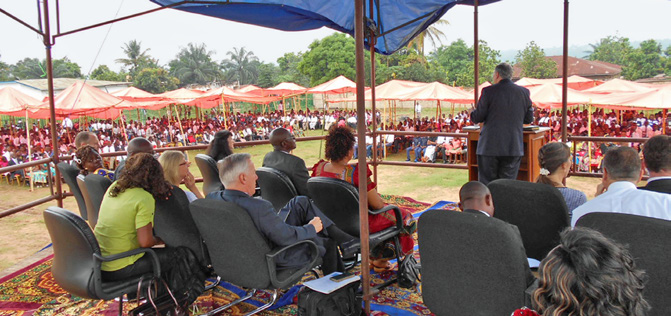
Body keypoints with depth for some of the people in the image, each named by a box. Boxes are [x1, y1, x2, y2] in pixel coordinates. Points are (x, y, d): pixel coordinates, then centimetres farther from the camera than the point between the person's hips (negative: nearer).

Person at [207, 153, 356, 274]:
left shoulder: (212, 198, -14)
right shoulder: (259, 207, -39)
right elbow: (287, 237, -29)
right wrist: (311, 228, -10)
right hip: (276, 259, -8)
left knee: (301, 202, 11)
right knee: (328, 243, 16)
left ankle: (342, 237, 19)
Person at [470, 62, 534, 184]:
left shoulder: (489, 91, -7)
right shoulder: (523, 92, 4)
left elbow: (477, 118, -6)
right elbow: (529, 118, 12)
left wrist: (472, 112, 17)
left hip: (490, 147, -3)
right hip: (514, 147, 3)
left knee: (486, 185, 6)